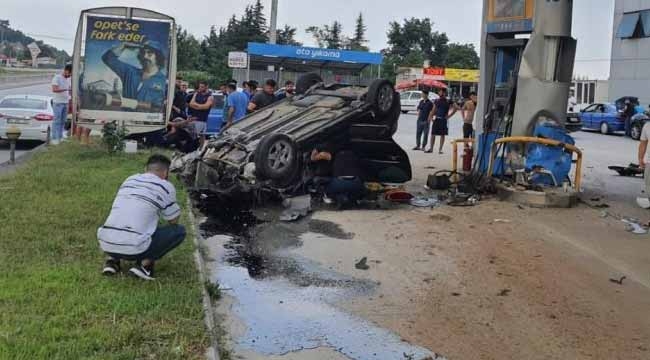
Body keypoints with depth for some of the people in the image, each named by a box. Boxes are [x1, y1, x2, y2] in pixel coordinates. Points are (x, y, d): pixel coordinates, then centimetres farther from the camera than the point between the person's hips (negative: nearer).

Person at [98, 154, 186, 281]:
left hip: (106, 244, 6)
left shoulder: (129, 180, 19)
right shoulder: (165, 186, 2)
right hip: (133, 248, -6)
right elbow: (174, 221, 14)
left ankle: (113, 259, 14)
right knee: (179, 231, 10)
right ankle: (145, 264, -2)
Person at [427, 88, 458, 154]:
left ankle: (440, 149, 6)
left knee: (442, 135, 0)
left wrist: (449, 116, -4)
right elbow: (433, 110, 12)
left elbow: (455, 109, 1)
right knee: (433, 134, 3)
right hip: (436, 119, 3)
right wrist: (430, 117, -1)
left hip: (443, 120, -3)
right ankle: (431, 148, 13)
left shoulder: (448, 101, -1)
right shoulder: (436, 101, 9)